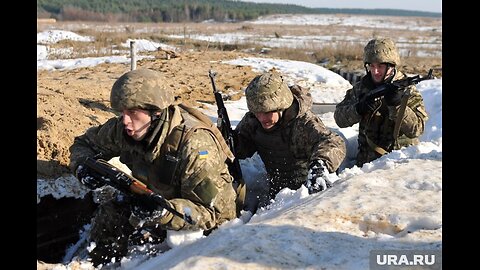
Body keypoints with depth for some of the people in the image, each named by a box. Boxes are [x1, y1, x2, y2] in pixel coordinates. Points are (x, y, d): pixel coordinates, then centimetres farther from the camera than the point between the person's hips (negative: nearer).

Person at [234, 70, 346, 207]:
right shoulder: (252, 120, -8)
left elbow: (333, 143, -42)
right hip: (276, 193, 5)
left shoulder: (304, 123, -27)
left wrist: (320, 166, -63)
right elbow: (242, 147, 5)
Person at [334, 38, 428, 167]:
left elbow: (417, 129, -13)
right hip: (366, 160, 2)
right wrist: (359, 109, -16)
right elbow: (339, 118, 2)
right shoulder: (361, 87, 8)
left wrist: (396, 105, -25)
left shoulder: (407, 90, -2)